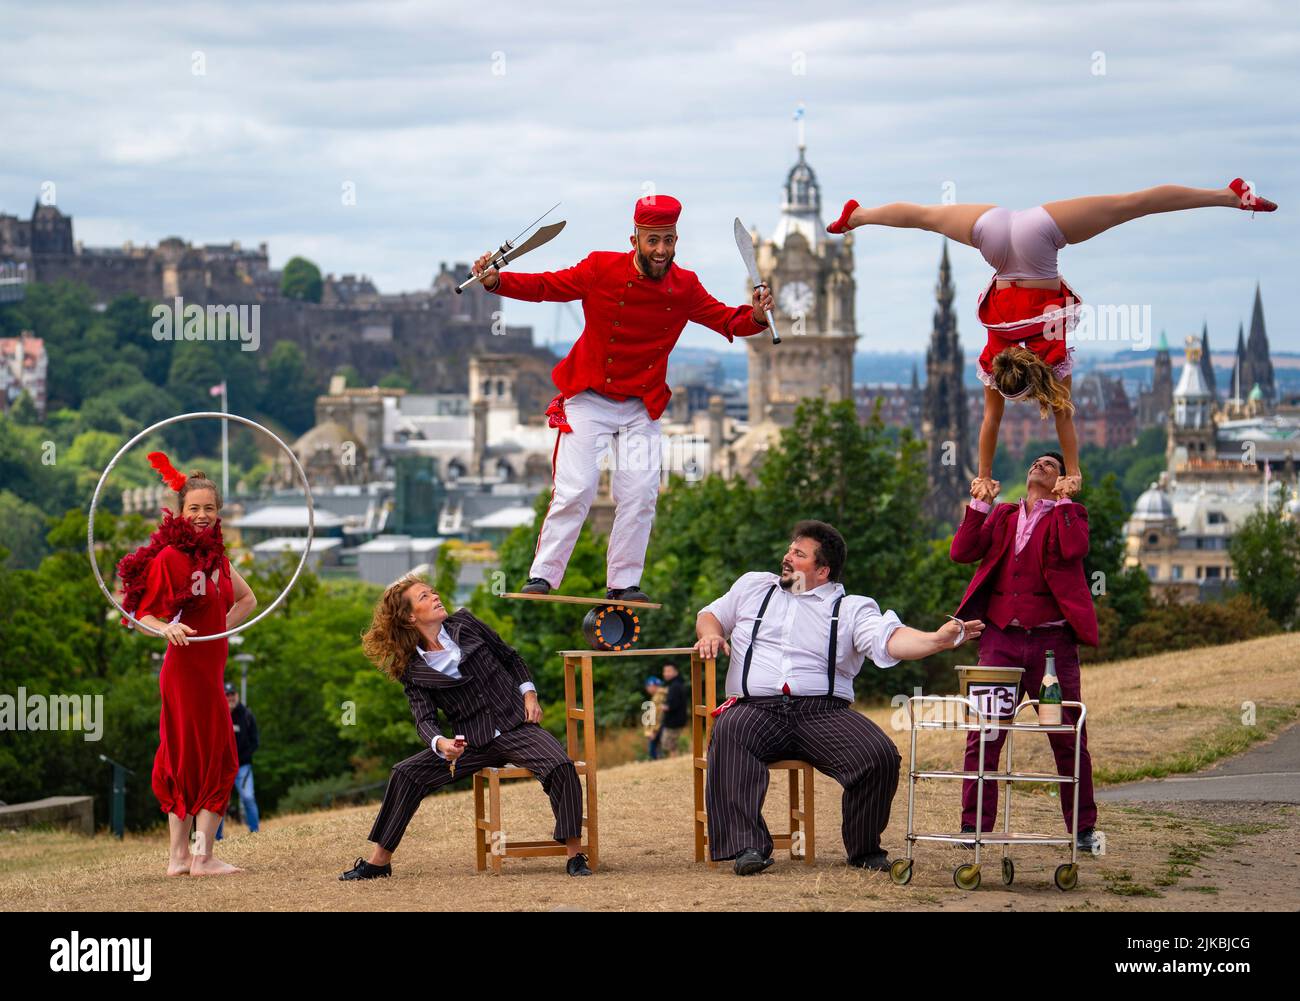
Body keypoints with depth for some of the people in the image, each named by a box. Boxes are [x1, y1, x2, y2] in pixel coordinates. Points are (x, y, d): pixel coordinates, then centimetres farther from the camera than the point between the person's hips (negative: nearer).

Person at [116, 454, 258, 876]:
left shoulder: (215, 554, 12)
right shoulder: (169, 557, -12)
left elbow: (246, 598, 27)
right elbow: (142, 615, -14)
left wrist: (224, 626, 12)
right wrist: (168, 629, -32)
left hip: (209, 667, 8)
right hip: (187, 668, -8)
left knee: (187, 763, 10)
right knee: (214, 760, -7)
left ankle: (179, 856, 14)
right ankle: (202, 857, -4)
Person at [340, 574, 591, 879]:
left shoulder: (464, 624, 4)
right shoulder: (413, 671, 2)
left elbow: (510, 657, 15)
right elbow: (425, 720, -7)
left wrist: (529, 693, 1)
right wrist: (440, 744, -29)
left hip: (516, 726, -1)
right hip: (473, 742, 1)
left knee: (560, 767, -30)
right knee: (407, 774, -14)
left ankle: (575, 856, -22)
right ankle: (379, 861, -5)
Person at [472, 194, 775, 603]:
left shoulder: (685, 288, -4)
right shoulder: (601, 270, -12)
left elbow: (726, 321, 2)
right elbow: (544, 286, -3)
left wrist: (755, 317, -19)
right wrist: (495, 281, -17)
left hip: (642, 407, 3)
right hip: (589, 399, -3)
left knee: (640, 493, -3)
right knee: (575, 489, -10)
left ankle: (623, 583, 7)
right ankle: (541, 577, -2)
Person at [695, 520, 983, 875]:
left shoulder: (851, 608, 11)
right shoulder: (754, 586, 24)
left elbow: (889, 640, -5)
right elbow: (711, 614, 32)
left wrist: (937, 640, -25)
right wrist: (710, 633, 6)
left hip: (824, 710, 0)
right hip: (756, 708, 1)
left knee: (880, 755, -26)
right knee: (729, 733, -35)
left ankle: (865, 849, -2)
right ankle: (747, 845, -40)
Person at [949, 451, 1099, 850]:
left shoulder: (1070, 515, 7)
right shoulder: (1002, 516, 17)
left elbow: (1074, 550, -15)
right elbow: (962, 552, 4)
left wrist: (1062, 502, -8)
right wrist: (978, 504, -1)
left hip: (1052, 642, -2)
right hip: (1001, 638, 2)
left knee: (1069, 740, 3)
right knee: (983, 735, -1)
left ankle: (1083, 828, 12)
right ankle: (974, 826, 5)